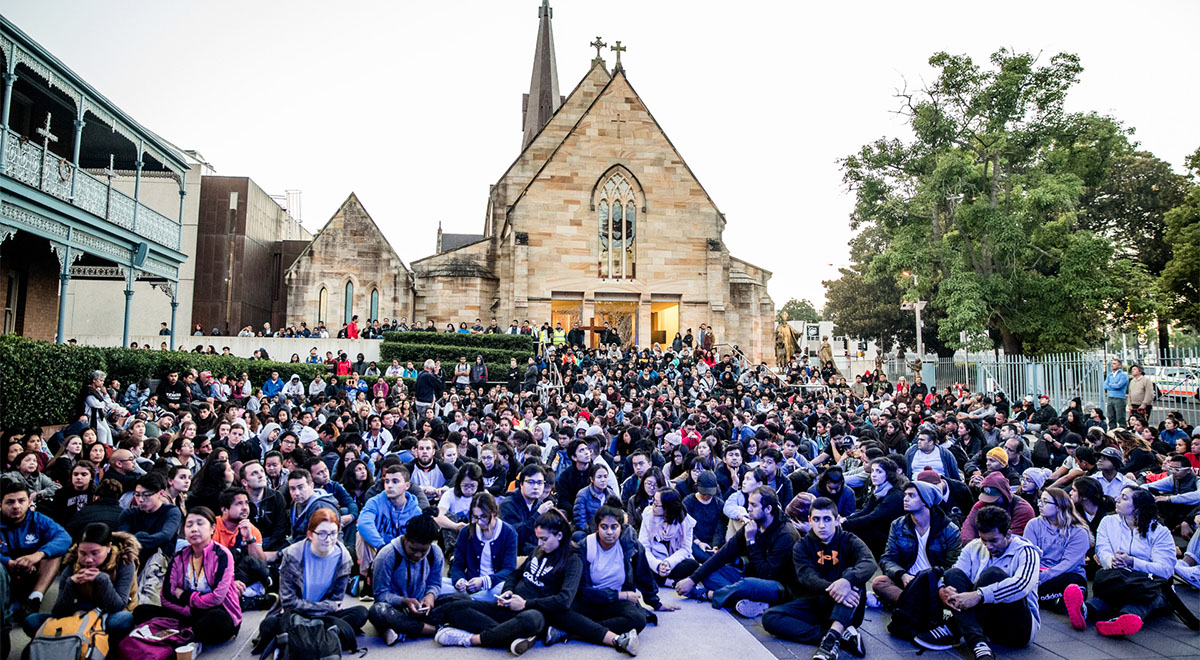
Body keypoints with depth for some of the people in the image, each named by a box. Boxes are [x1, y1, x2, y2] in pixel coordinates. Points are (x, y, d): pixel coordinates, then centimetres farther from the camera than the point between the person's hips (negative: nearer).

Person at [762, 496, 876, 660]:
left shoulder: (850, 541, 3)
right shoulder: (802, 546, 5)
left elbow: (869, 563, -19)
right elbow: (806, 576, -14)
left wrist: (847, 580, -41)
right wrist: (830, 589, -36)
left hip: (845, 610, -1)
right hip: (814, 604, 1)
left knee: (852, 574, -28)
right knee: (770, 618, -24)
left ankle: (832, 636, -42)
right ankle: (842, 635, -31)